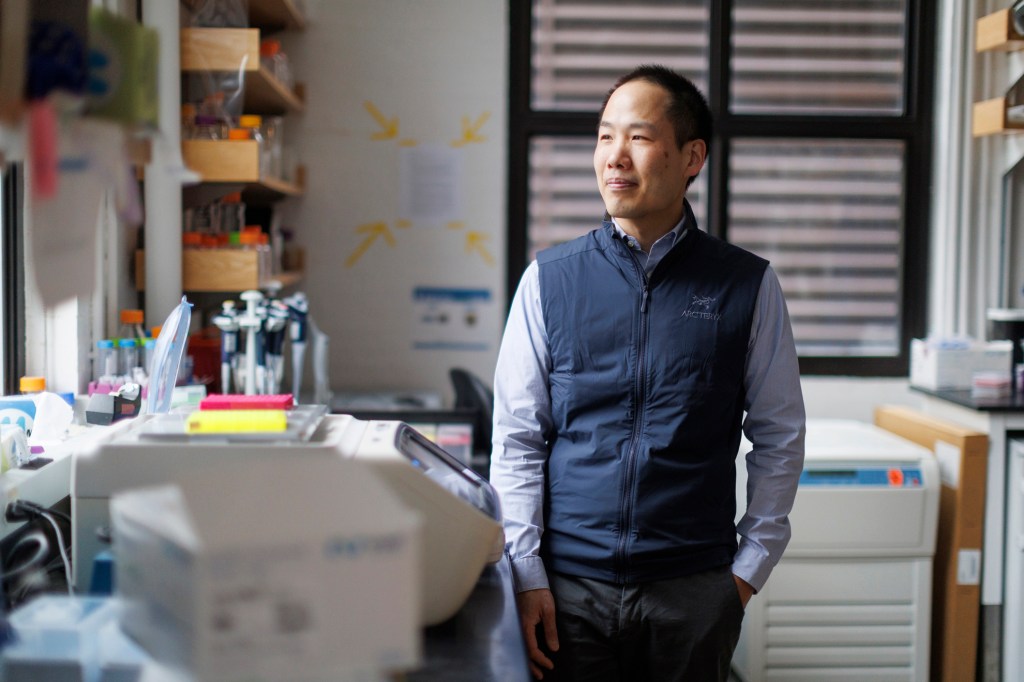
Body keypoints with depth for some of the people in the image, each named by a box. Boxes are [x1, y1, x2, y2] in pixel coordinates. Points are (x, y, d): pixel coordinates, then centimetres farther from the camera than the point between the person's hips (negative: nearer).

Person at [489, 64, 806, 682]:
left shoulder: (748, 286, 0)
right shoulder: (549, 280, 1)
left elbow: (779, 439, 5)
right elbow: (517, 440, 2)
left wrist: (749, 569, 2)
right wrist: (528, 575, -3)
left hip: (696, 589, 0)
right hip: (569, 585, 1)